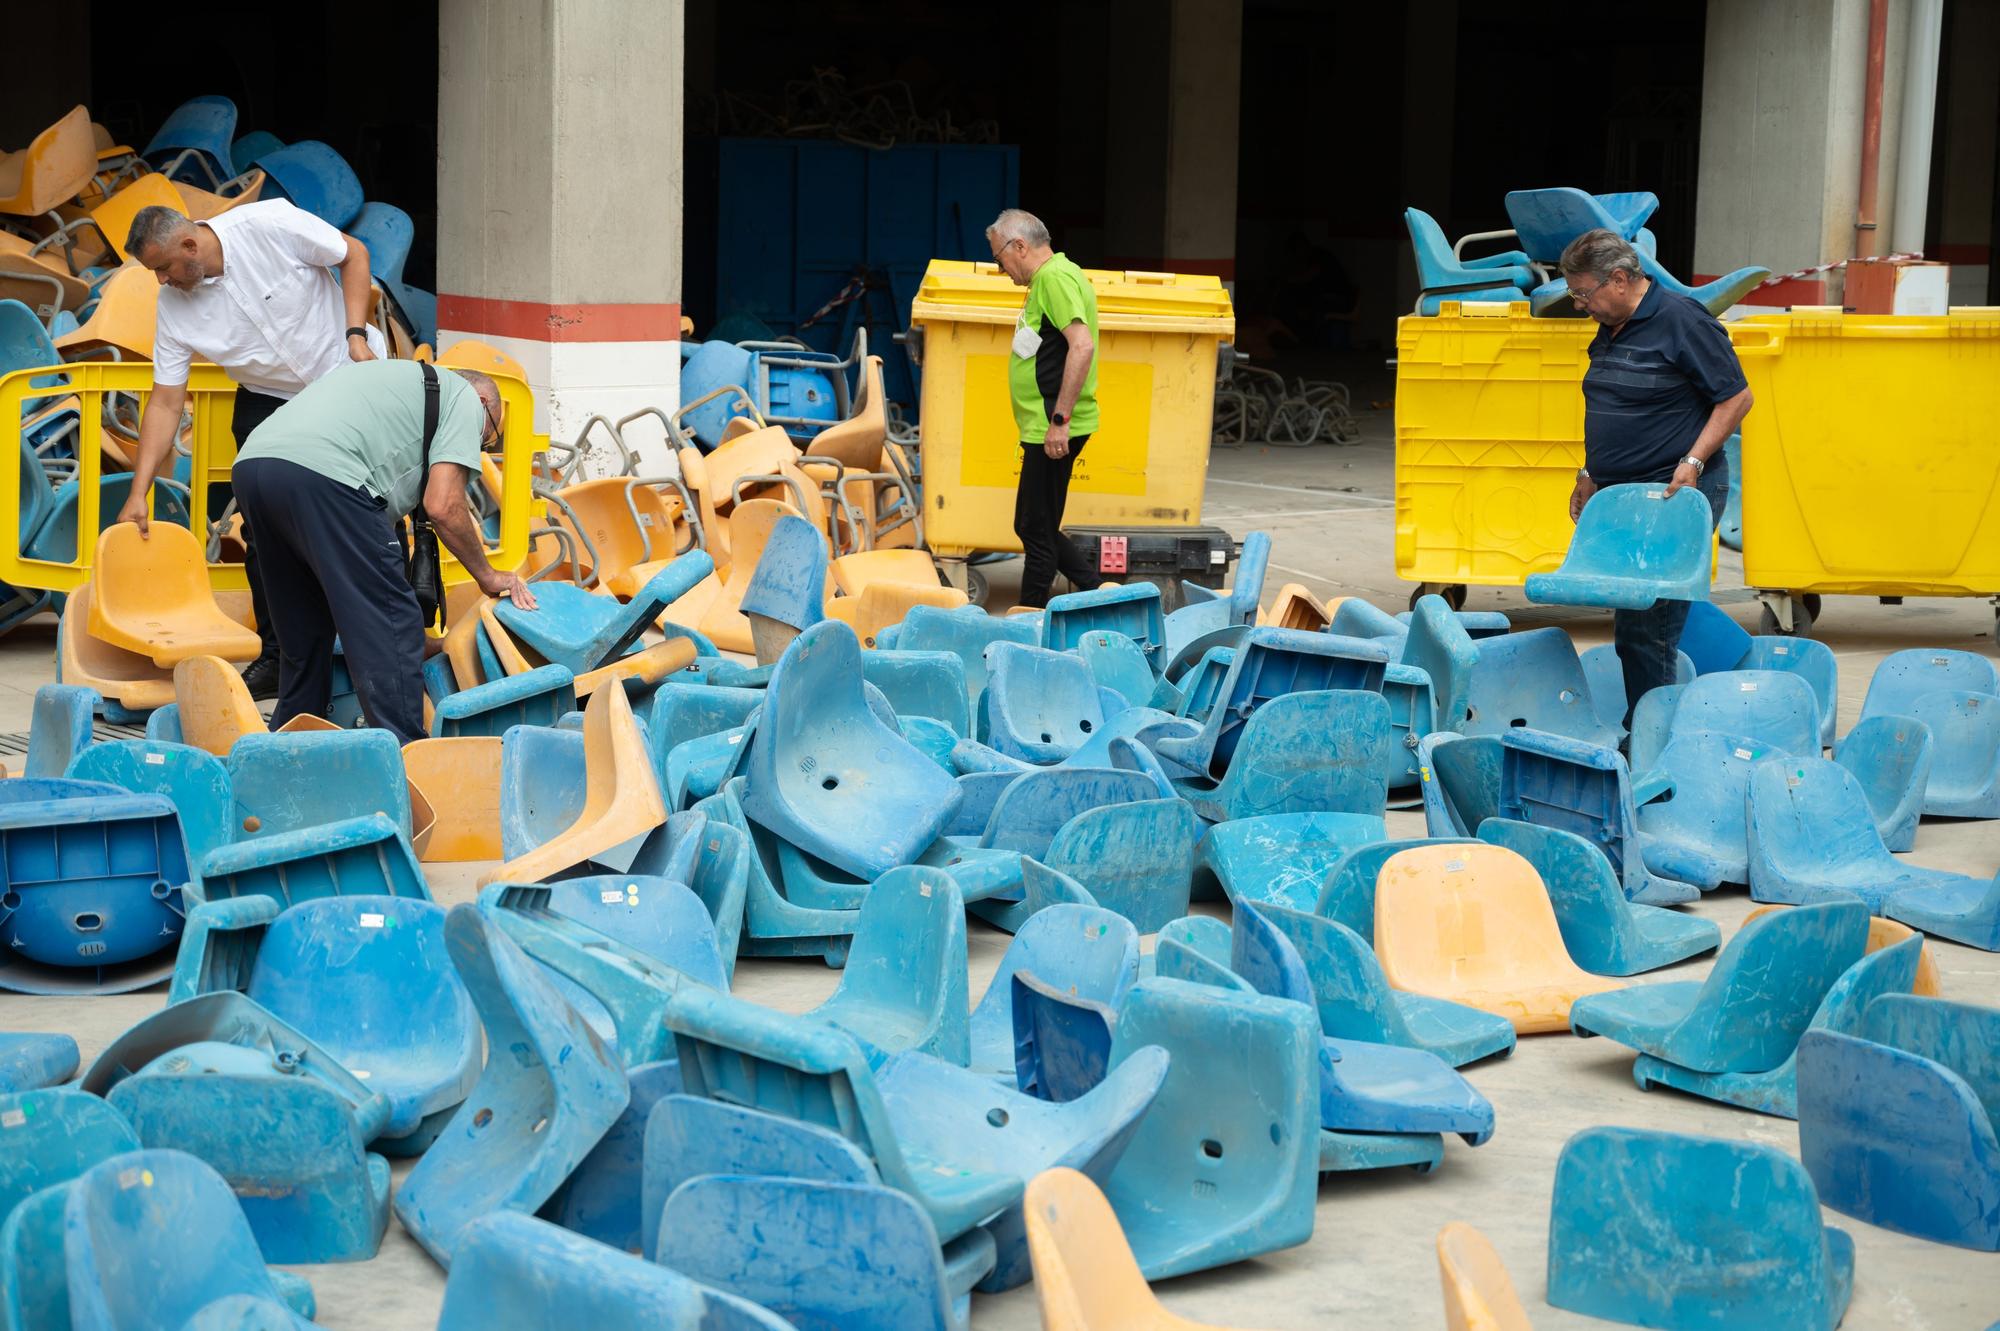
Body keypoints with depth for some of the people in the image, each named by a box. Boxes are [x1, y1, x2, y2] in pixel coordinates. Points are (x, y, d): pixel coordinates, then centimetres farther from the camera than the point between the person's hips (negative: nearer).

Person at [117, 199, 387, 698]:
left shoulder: (269, 225, -24)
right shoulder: (174, 306, -12)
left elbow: (353, 253, -10)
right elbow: (165, 403, -9)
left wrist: (356, 333, -19)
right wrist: (138, 493, -13)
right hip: (267, 400, 4)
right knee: (263, 530, -5)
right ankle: (277, 655, 6)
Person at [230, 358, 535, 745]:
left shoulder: (392, 377, 39)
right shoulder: (465, 397, 16)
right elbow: (443, 506, 2)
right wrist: (487, 576, 15)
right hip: (322, 474, -9)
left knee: (305, 633, 21)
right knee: (391, 626, -3)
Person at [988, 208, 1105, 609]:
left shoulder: (1054, 277, -13)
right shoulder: (1049, 278, 19)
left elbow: (1082, 345, -25)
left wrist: (1059, 418, -25)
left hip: (1054, 431, -10)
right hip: (1045, 429, 10)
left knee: (1035, 530, -2)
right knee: (1034, 528, 14)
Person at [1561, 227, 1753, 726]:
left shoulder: (1682, 321, -12)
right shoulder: (1609, 332, 14)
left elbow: (1736, 398, -12)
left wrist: (1692, 464, -19)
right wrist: (1590, 474, 21)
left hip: (1676, 496, -9)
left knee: (1646, 625, -10)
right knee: (1630, 623, 9)